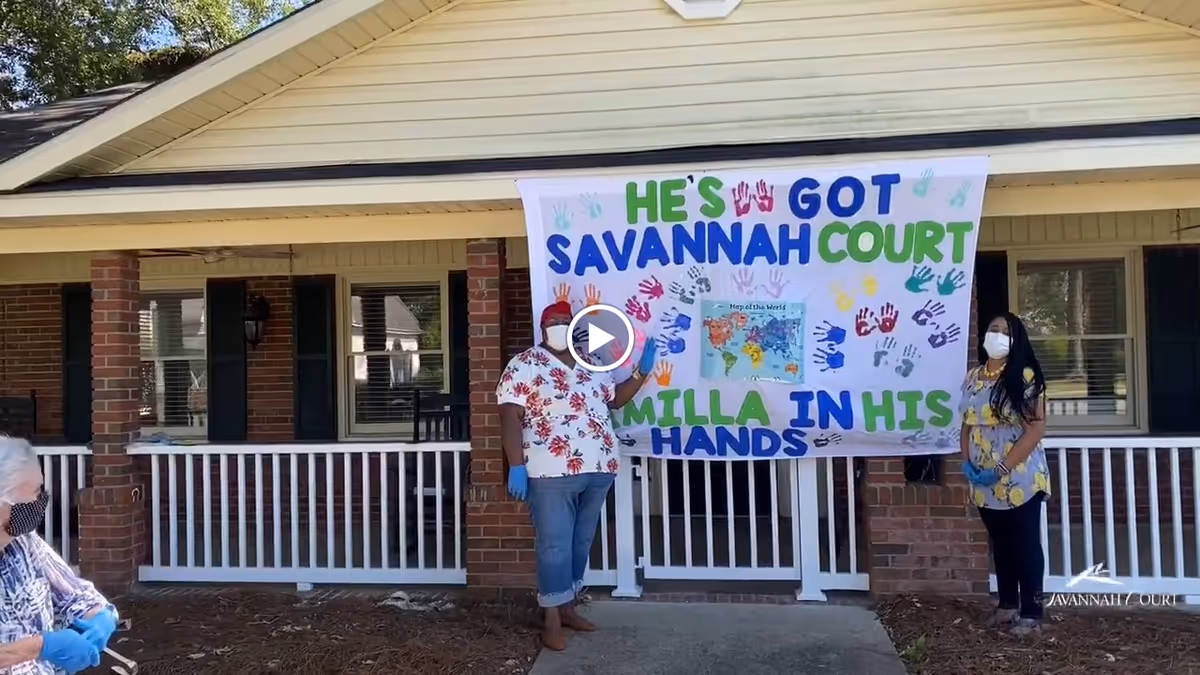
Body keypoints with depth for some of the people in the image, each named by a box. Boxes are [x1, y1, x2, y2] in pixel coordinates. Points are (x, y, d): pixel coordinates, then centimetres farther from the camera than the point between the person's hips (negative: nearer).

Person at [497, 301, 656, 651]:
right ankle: (552, 619, 9)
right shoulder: (524, 365, -6)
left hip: (597, 469, 7)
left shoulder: (591, 364, 14)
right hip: (552, 472, -6)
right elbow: (510, 416, -11)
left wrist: (641, 371, 11)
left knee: (581, 543, 14)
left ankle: (567, 607, 28)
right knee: (555, 545, -2)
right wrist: (516, 466, -18)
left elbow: (614, 399, 25)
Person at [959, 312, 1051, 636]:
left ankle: (1031, 612, 14)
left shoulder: (1026, 376, -11)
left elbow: (1036, 428, -16)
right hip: (984, 482, 6)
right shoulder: (973, 377, 8)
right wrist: (966, 463, -2)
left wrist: (1002, 469, -19)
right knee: (1000, 544, 16)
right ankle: (1007, 604, 29)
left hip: (1020, 479, -6)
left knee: (1026, 545, 4)